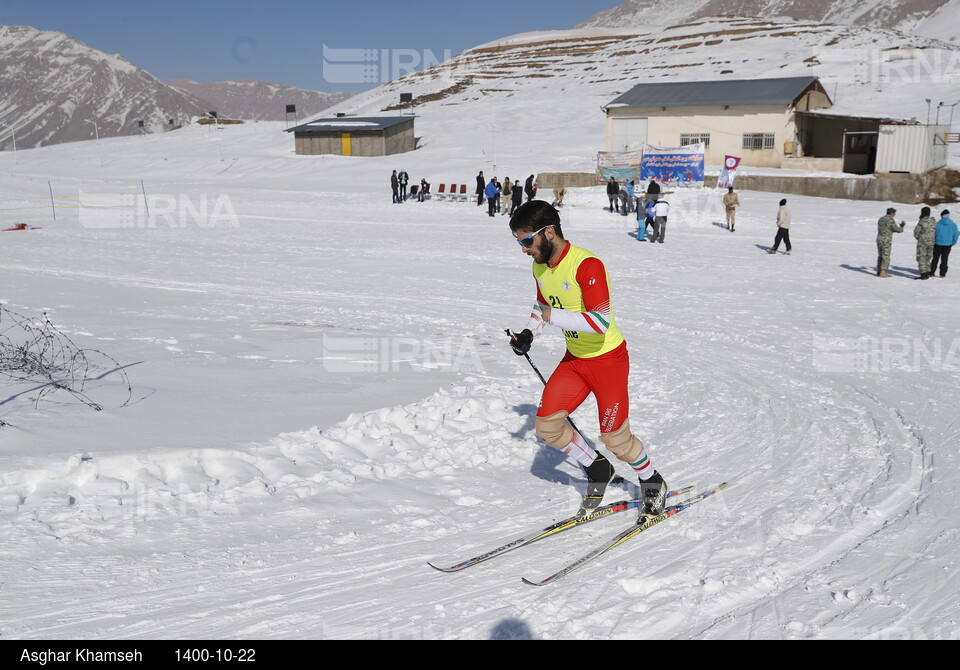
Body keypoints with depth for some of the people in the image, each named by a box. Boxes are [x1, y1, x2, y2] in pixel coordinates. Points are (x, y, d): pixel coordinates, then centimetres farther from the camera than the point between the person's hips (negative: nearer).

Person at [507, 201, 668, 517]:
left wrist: (554, 316, -30)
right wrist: (529, 332, 1)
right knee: (547, 425, -1)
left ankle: (653, 483, 28)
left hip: (608, 359, -7)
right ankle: (597, 468, 21)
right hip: (574, 359, 7)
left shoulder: (586, 265, -26)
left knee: (615, 437, 0)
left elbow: (600, 322, -33)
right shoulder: (540, 267, 0)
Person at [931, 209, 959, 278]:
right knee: (944, 259, 9)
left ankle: (931, 273, 10)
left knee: (935, 259, 9)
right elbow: (956, 235, -3)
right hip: (947, 244, 1)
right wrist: (953, 243, 10)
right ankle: (942, 274, 8)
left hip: (938, 244, -1)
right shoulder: (953, 225, -5)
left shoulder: (938, 224, -10)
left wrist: (934, 241, 8)